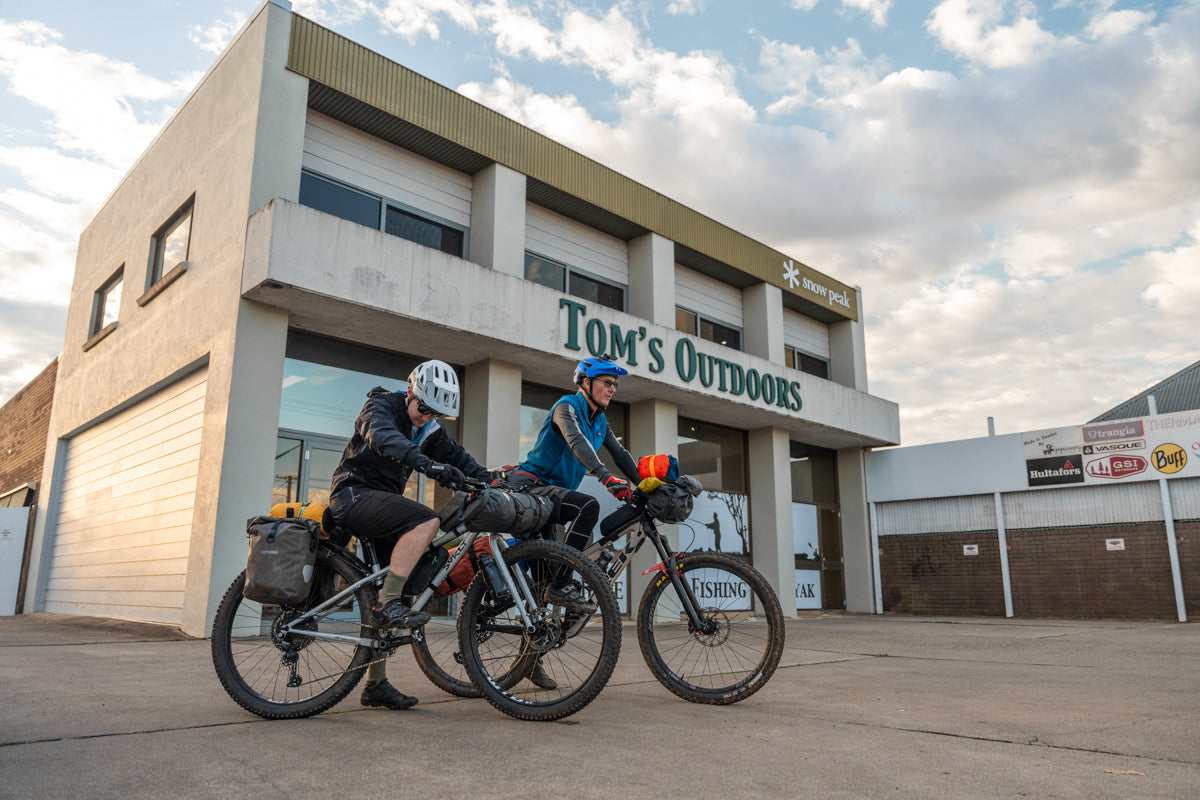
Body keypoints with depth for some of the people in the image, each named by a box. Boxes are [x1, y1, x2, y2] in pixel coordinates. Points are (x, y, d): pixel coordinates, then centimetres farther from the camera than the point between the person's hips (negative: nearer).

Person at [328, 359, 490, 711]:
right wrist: (429, 464, -45)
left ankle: (376, 684, 13)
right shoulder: (381, 406, -7)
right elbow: (383, 437, -28)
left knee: (397, 589, 5)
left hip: (381, 502, 8)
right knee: (426, 521, -29)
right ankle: (388, 604, -26)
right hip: (354, 494, -8)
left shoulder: (430, 430, 14)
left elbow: (457, 456, 7)